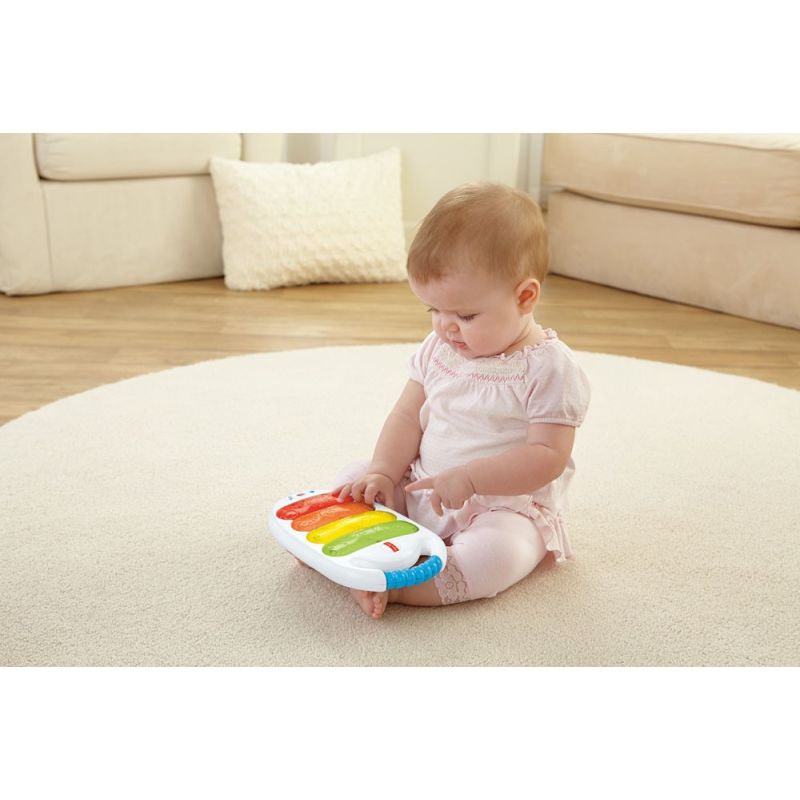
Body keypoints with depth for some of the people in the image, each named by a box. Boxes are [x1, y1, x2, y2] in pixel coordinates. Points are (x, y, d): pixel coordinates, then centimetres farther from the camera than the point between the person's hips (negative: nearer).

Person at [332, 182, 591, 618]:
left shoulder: (550, 368, -17)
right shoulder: (439, 349, 3)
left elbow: (547, 457, -21)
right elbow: (408, 417, 6)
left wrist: (468, 478, -31)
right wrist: (383, 473, -11)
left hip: (506, 506, -6)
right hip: (420, 490, 7)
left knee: (495, 554, -36)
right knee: (354, 479, -1)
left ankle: (392, 584, -36)